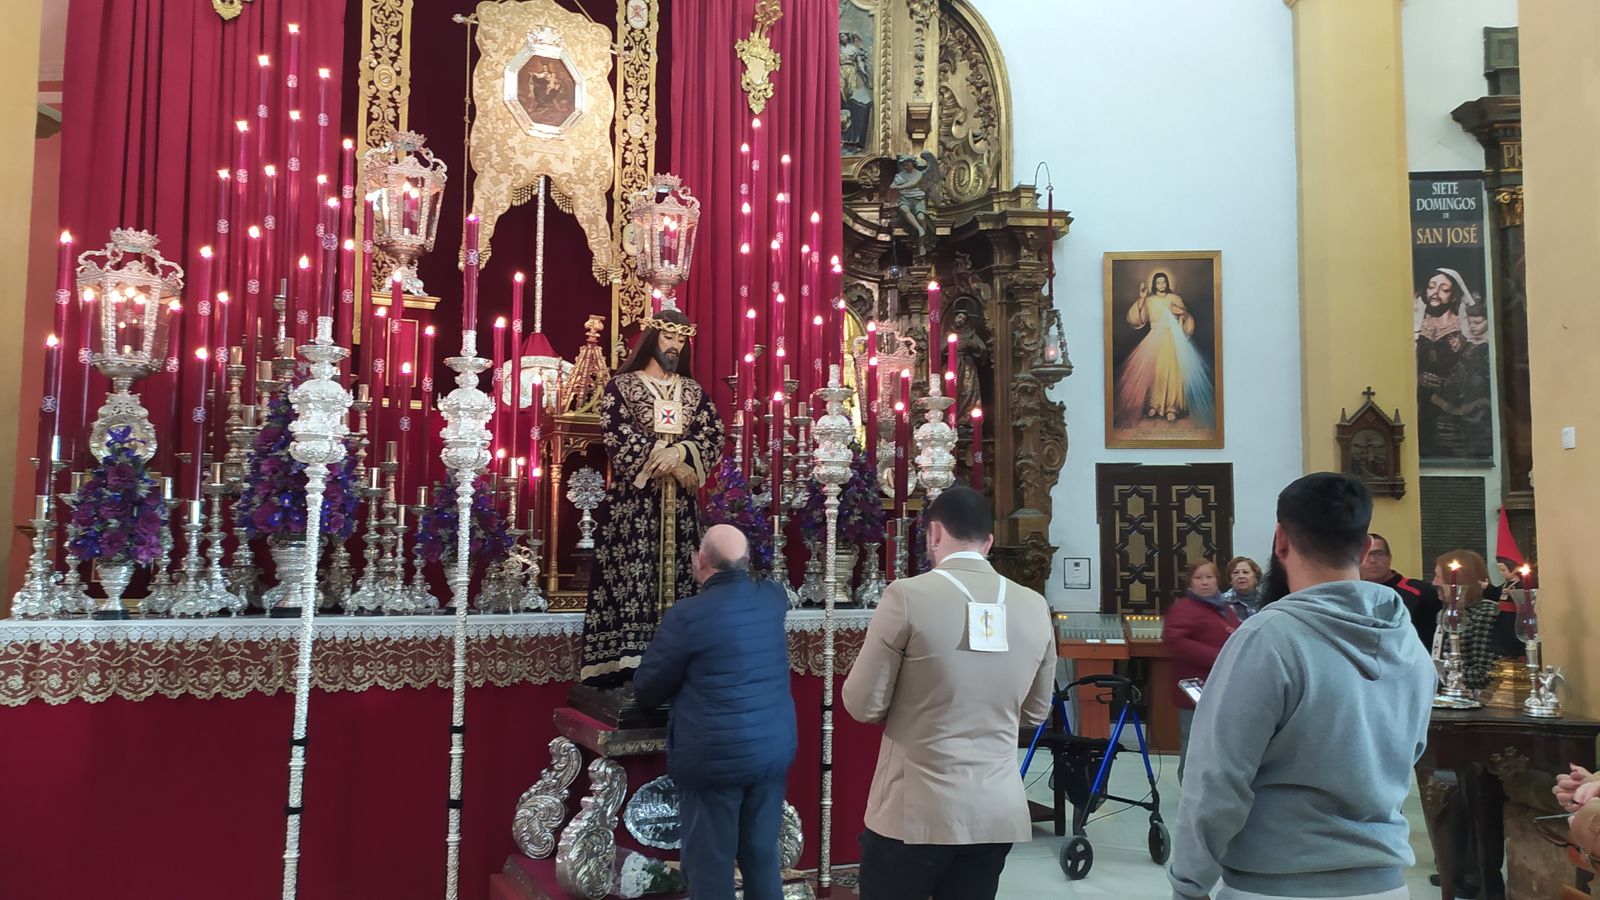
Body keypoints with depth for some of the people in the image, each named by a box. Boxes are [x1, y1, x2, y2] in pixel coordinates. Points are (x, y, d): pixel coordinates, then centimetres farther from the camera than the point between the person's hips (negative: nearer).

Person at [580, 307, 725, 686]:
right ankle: (627, 663, -8)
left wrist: (680, 451, -15)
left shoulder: (692, 390, 15)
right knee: (631, 576, -8)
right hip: (633, 499, -4)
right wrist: (660, 460, -15)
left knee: (676, 574, 2)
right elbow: (616, 434, -9)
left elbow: (715, 433, 3)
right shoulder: (621, 385, 4)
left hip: (679, 502, 4)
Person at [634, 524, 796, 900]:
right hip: (773, 750, 6)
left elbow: (645, 691, -4)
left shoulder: (687, 615, -16)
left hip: (715, 757, -6)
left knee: (710, 867, 5)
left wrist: (682, 688, 15)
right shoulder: (773, 598, 1)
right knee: (763, 859, 15)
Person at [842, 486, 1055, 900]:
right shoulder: (1034, 607, 1)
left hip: (915, 812, -4)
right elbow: (1035, 712, 13)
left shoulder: (908, 596, -13)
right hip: (999, 813, 4)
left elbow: (864, 705, -9)